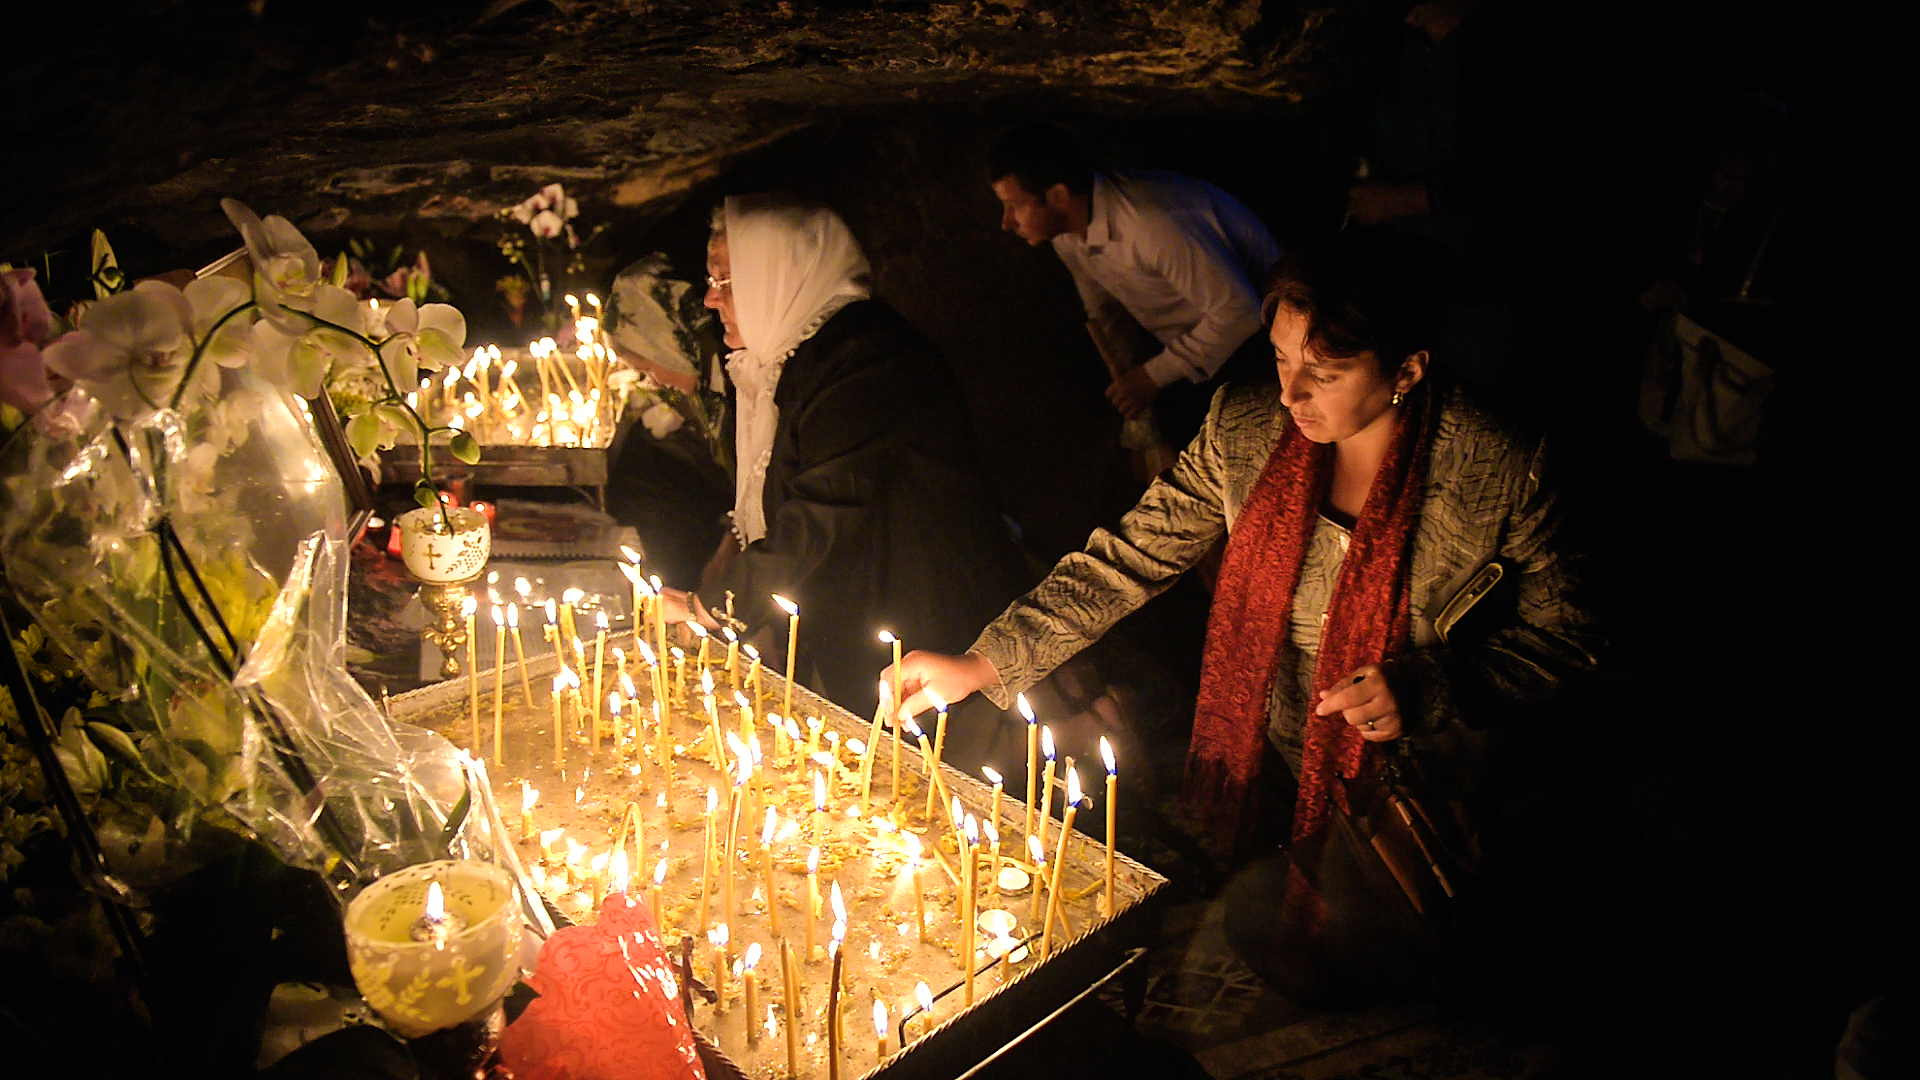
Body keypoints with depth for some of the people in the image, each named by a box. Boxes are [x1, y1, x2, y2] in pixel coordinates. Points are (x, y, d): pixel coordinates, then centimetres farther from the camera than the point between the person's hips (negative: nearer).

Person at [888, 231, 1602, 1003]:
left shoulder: (1496, 472, -18)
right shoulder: (1245, 429, -11)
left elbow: (1564, 634, -6)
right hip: (1263, 765, 4)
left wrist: (1427, 690, -23)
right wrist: (979, 664, -12)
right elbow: (1129, 559, -6)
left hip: (1409, 786, -3)